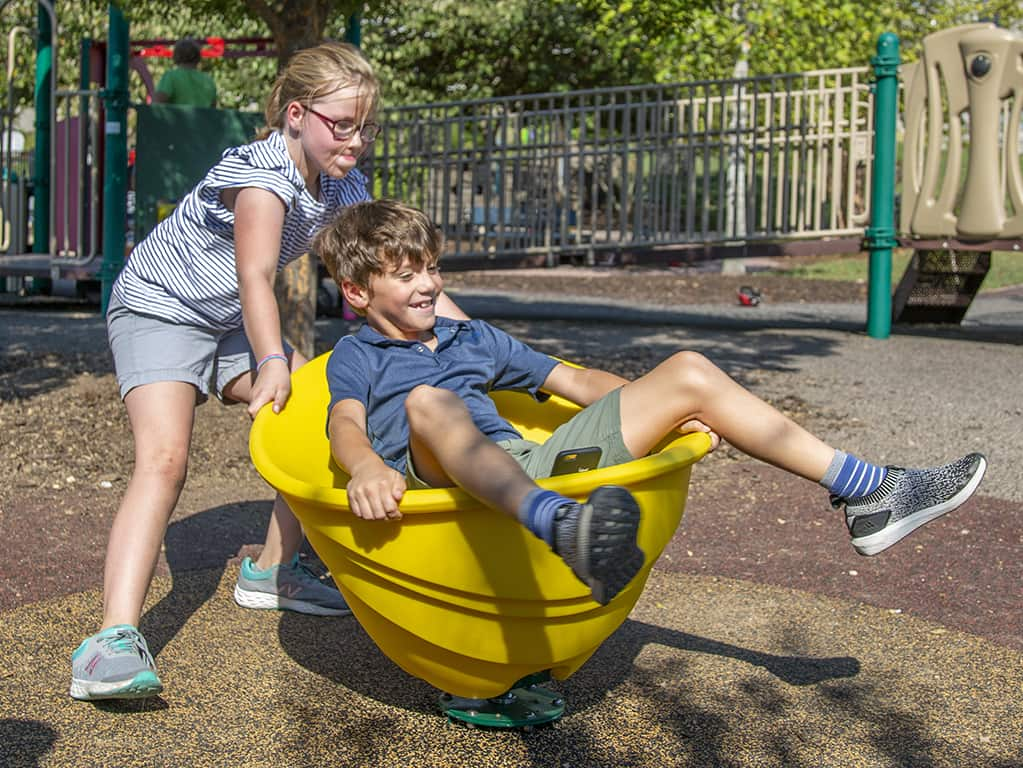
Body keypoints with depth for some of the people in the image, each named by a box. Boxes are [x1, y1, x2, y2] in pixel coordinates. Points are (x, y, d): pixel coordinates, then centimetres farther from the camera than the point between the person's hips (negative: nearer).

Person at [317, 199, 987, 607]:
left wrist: (660, 409, 13)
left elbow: (573, 381, 29)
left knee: (689, 372, 1)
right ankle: (565, 532, -70)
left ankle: (868, 494, -6)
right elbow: (346, 425, -8)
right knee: (427, 401, -40)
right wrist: (367, 470, -33)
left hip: (535, 467, 6)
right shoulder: (355, 357, 14)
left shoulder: (472, 337, 30)